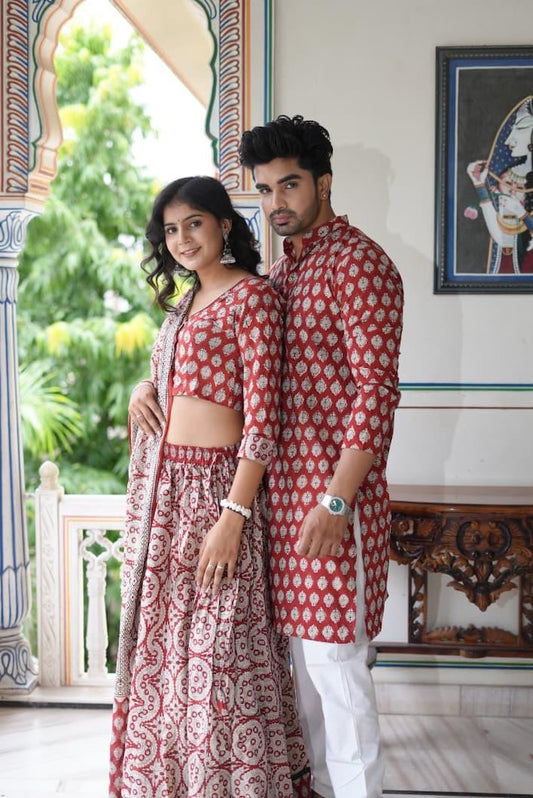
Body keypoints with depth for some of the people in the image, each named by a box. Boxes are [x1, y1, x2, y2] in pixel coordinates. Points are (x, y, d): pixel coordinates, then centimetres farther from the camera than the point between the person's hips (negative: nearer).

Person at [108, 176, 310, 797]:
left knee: (216, 649, -2)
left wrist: (233, 515, -21)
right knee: (161, 636, 14)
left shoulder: (253, 295, -10)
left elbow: (262, 415, -16)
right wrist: (143, 391, 10)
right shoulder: (187, 299, 16)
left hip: (213, 484, -8)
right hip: (158, 484, 8)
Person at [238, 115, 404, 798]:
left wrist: (336, 501, -22)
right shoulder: (280, 270, 16)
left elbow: (377, 390, -18)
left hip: (332, 490, -9)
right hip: (282, 485, 9)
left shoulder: (358, 263, -12)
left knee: (333, 659, -2)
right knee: (301, 648, 16)